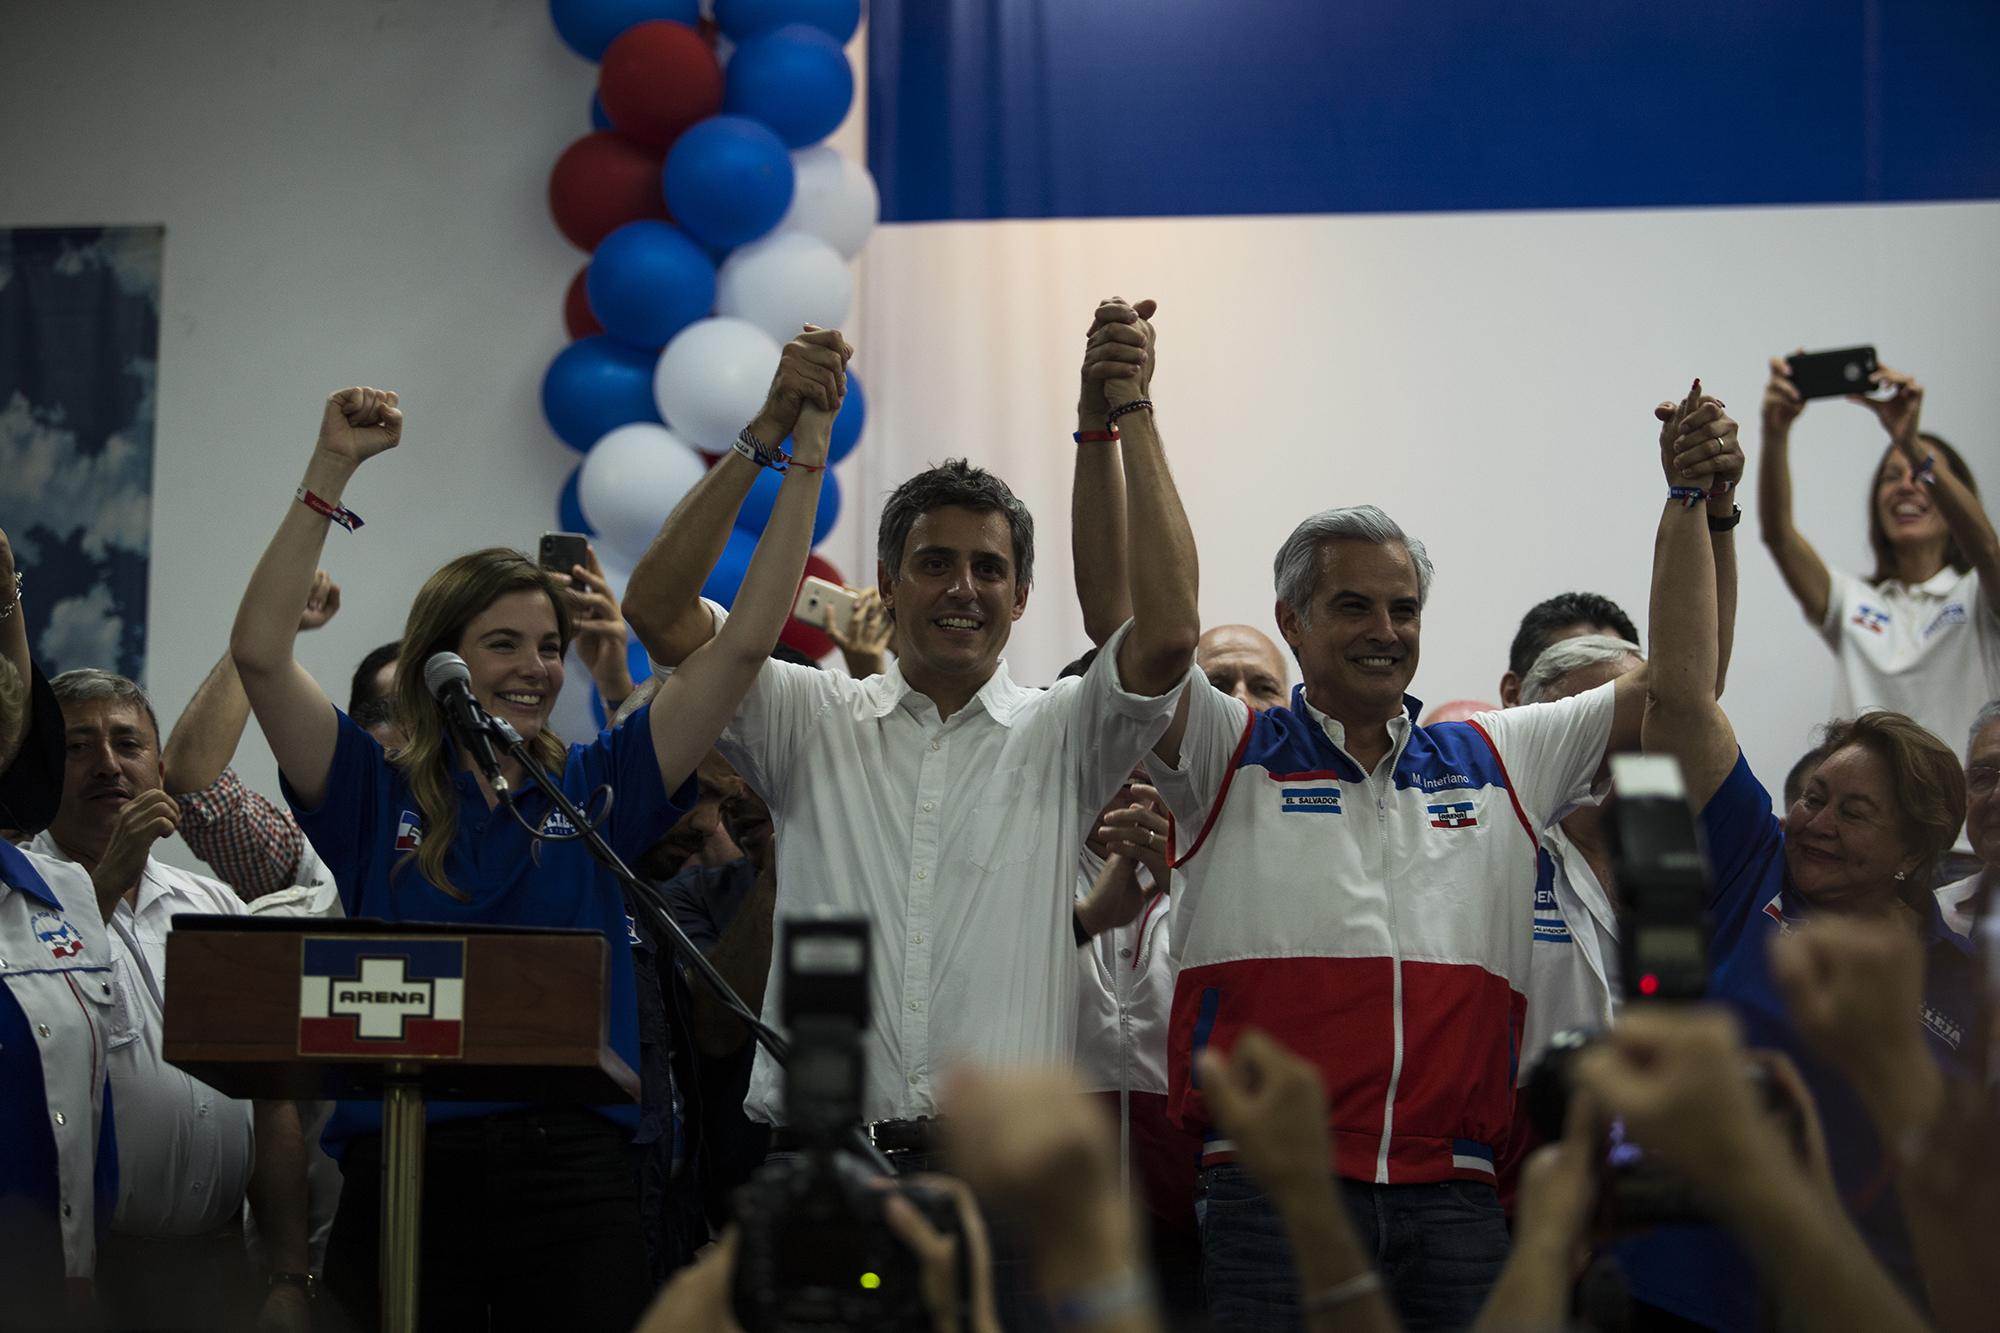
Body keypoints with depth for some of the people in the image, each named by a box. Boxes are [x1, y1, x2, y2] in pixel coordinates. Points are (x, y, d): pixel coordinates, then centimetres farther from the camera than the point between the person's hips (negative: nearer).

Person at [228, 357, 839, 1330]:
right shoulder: (377, 794, 6)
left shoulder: (595, 788, 9)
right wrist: (331, 470, -8)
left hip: (572, 1175, 1)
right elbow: (260, 654, -5)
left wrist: (806, 451, 1)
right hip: (403, 1169, -1)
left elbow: (745, 643, 5)